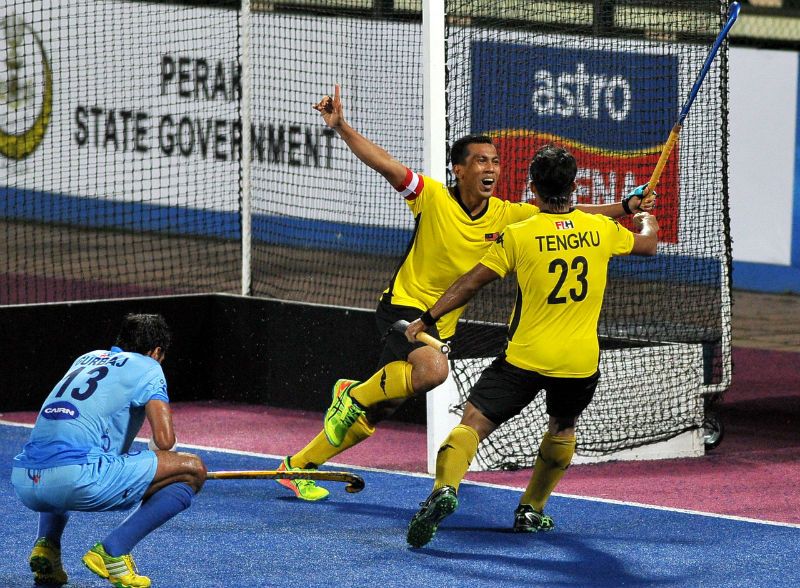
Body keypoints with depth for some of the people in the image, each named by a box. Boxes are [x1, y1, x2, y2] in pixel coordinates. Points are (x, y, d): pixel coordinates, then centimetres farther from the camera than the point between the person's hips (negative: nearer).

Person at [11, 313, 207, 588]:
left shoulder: (87, 358, 31)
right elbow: (164, 440, -2)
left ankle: (46, 544, 17)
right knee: (193, 470, 3)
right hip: (77, 477, -7)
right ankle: (113, 550, -8)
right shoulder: (147, 367, 11)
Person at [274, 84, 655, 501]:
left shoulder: (506, 215, -2)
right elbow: (384, 164, -22)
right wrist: (340, 127, -34)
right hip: (404, 304, -5)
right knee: (433, 369, -36)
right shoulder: (433, 197, -14)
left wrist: (625, 207, -13)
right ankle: (353, 395, -10)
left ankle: (299, 466, 27)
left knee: (369, 417, 9)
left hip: (442, 323, 5)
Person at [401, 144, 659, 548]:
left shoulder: (519, 236, -7)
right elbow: (647, 244, 23)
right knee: (562, 429, 29)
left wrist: (427, 319, 5)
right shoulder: (600, 230, 3)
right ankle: (531, 510, 31)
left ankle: (445, 488, -31)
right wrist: (646, 221, 47)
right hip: (581, 361, 3)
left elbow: (472, 282, -4)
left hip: (526, 358, -3)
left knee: (473, 422, -6)